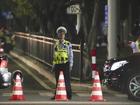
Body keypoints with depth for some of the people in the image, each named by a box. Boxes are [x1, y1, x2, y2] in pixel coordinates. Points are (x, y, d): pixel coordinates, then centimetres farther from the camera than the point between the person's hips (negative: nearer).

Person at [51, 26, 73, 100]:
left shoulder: (68, 44, 2)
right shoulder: (56, 45, 13)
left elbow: (71, 55, 0)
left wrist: (70, 65, -8)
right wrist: (54, 66, 12)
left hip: (65, 64, -4)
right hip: (57, 65, 4)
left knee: (67, 81, -5)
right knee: (57, 81, 7)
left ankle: (69, 96, -1)